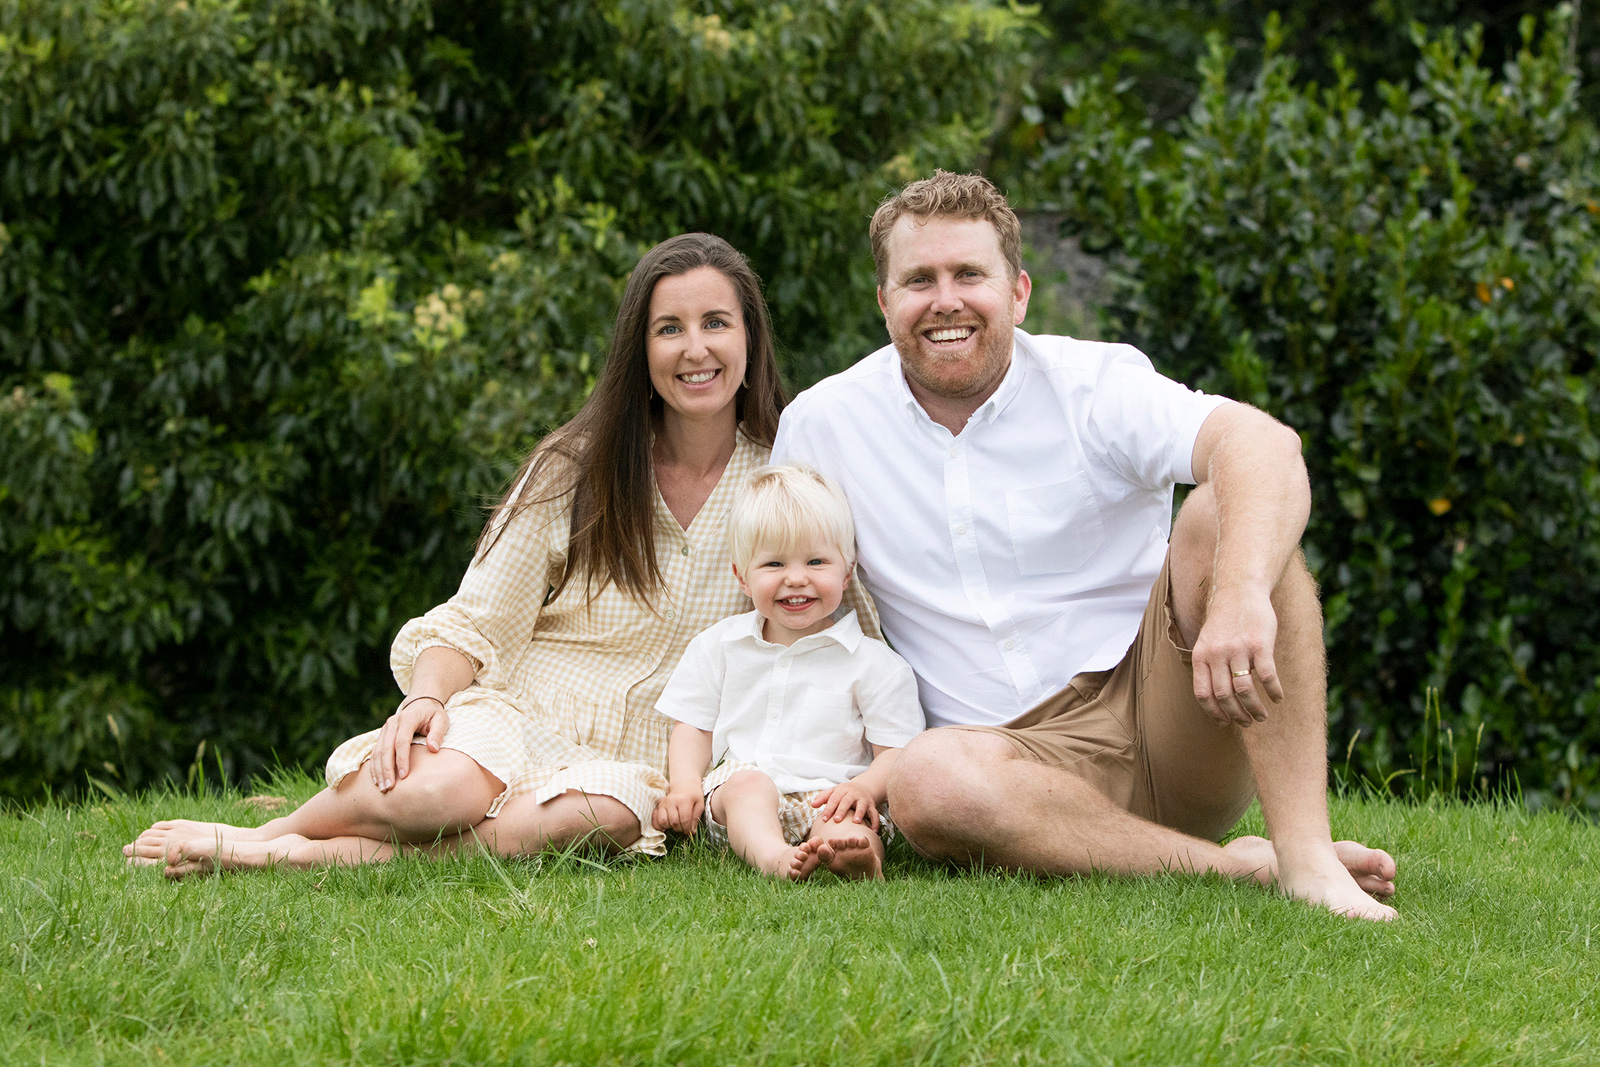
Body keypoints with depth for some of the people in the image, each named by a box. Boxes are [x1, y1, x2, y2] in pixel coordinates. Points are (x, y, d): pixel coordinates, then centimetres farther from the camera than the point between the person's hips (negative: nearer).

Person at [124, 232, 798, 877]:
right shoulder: (573, 468, 0)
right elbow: (476, 620, 0)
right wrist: (427, 697, -21)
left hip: (634, 763, 1)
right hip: (518, 716, -1)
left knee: (608, 814, -37)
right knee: (443, 789, -37)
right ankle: (266, 835, -11)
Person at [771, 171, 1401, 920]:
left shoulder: (1093, 386, -4)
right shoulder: (819, 426, 5)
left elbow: (1265, 444, -22)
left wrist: (1243, 594, -43)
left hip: (1160, 714, 0)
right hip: (1023, 762, 1)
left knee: (1228, 511, -25)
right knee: (927, 781, -35)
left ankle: (1304, 853, -32)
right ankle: (1242, 865, -26)